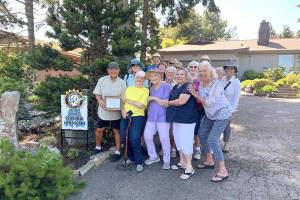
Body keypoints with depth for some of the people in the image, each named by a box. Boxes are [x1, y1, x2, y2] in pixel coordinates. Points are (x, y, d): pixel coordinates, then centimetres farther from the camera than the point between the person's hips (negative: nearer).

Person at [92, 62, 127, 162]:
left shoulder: (122, 83, -4)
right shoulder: (102, 80, -3)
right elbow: (97, 94, 0)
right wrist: (100, 101, -20)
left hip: (116, 111, -1)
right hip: (103, 110, 2)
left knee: (117, 131, 8)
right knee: (99, 130, 15)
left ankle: (117, 151, 23)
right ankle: (98, 147, 39)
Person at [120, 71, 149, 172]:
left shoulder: (145, 90, -1)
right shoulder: (129, 88, 14)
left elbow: (142, 105, -13)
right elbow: (123, 102, 14)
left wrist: (128, 100, -8)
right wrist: (123, 110, -7)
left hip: (138, 117, -5)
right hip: (125, 117, 5)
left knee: (135, 139, -13)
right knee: (124, 138, 6)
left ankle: (139, 162, 4)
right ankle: (131, 157, 29)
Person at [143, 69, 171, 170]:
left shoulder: (166, 86, -7)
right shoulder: (151, 88, 13)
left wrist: (154, 98, -12)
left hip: (162, 117, -6)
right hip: (151, 117, 6)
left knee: (164, 139, -2)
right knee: (147, 136, 5)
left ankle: (166, 160, 18)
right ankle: (153, 156, 25)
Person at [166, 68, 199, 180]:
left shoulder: (187, 86, -14)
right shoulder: (175, 87, 15)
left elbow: (181, 101, -24)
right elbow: (172, 100, 24)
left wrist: (168, 103, -10)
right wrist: (169, 103, 2)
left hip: (186, 119, -9)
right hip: (176, 118, 9)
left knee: (186, 142, -5)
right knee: (178, 141, 16)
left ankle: (189, 167, 6)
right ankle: (182, 162, 31)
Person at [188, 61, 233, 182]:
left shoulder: (216, 84, -24)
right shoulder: (200, 82, -3)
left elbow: (210, 102, -28)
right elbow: (200, 101, 8)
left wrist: (196, 95, -21)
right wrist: (194, 93, -8)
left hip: (222, 113, -8)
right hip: (210, 114, 8)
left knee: (212, 139, -15)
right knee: (202, 134, 14)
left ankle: (223, 171, -5)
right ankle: (209, 161, 33)